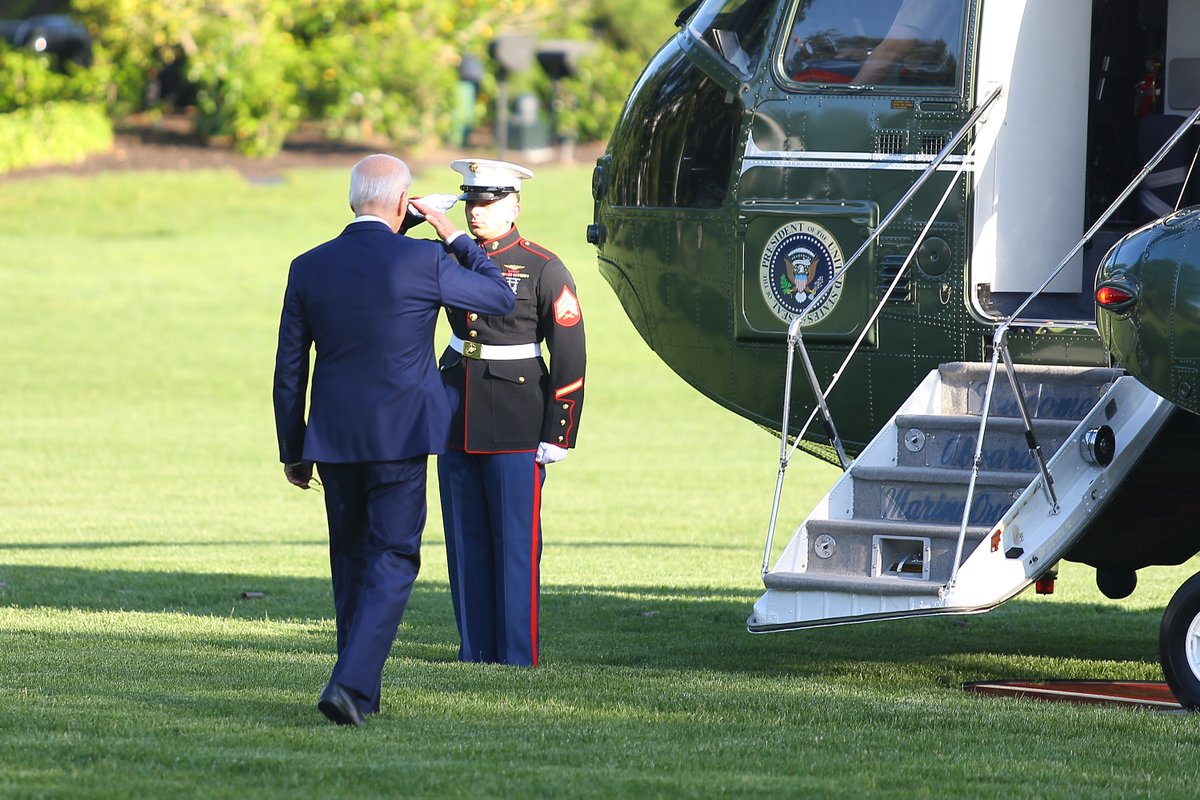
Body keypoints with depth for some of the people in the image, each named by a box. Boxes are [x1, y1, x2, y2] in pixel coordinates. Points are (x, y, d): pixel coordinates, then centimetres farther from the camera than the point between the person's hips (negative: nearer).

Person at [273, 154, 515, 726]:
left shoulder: (309, 268, 1)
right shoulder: (423, 262, -10)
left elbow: (289, 371, 5)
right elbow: (500, 297, 5)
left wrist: (292, 451, 14)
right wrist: (454, 237, 14)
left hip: (333, 438, 4)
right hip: (400, 439, -4)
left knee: (350, 561, 16)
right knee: (392, 560, -1)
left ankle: (362, 691, 24)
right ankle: (350, 686, -17)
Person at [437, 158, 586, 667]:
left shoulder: (543, 270, -6)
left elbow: (570, 356, -7)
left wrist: (557, 435, -11)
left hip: (516, 428, -5)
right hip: (457, 420, 5)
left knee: (515, 540, -2)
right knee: (466, 539, 8)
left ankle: (518, 654, 4)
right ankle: (475, 648, 17)